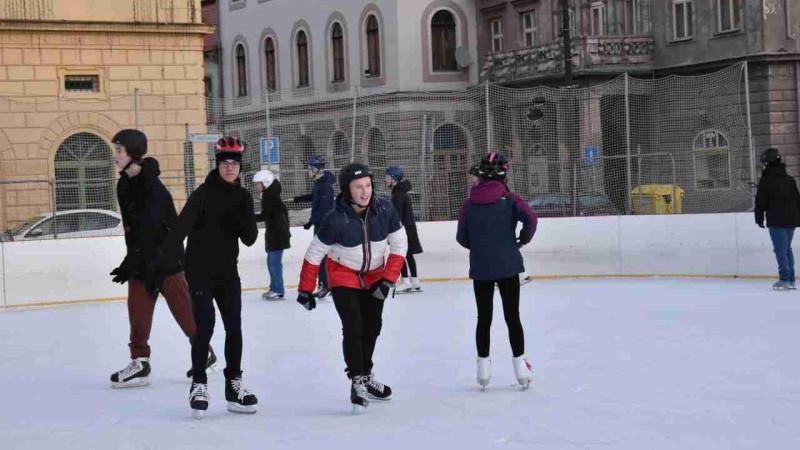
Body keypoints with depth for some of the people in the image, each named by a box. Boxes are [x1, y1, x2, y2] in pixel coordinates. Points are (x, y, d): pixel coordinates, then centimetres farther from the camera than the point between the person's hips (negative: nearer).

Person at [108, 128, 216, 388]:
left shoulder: (151, 187, -22)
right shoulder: (125, 184, 6)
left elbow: (148, 231, -26)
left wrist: (129, 265, -26)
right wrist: (131, 261, 10)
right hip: (141, 257, 8)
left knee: (181, 306, 1)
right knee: (137, 307, 3)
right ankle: (140, 362, 6)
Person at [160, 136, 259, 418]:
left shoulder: (243, 197, 4)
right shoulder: (204, 193, -12)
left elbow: (249, 239, 1)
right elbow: (181, 227, -24)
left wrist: (246, 222, -21)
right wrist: (161, 256, -36)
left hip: (227, 271, 5)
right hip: (200, 270, -5)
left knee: (234, 327, 6)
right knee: (204, 327, -9)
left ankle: (233, 385, 18)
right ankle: (199, 385, 3)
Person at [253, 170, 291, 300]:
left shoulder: (270, 196, -16)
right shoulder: (270, 195, 15)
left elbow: (264, 216, -21)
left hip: (277, 234, -10)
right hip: (274, 233, 10)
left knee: (274, 262, -9)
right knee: (271, 262, 15)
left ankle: (278, 290, -6)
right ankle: (275, 288, 21)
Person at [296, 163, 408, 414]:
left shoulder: (385, 210, -20)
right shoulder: (336, 220, -28)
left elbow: (399, 245, -8)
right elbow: (314, 254, -18)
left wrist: (388, 279, -13)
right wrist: (305, 289, -14)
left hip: (374, 275, 4)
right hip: (344, 276, -4)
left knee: (372, 327, 13)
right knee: (353, 327, -15)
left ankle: (366, 375, 34)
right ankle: (358, 381, -2)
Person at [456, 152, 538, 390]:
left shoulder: (470, 203, 1)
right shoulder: (509, 198, -5)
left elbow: (461, 237, 1)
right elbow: (530, 218, -20)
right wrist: (524, 238, -2)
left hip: (480, 269, 2)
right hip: (507, 266, -1)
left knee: (484, 317, 10)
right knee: (512, 316, 6)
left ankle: (484, 367, 13)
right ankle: (520, 366, 7)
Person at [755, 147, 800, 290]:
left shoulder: (766, 180, -8)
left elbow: (760, 200, -8)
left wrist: (759, 217, 1)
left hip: (776, 220, -6)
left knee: (781, 250, -5)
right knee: (787, 249, 14)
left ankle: (785, 280, -9)